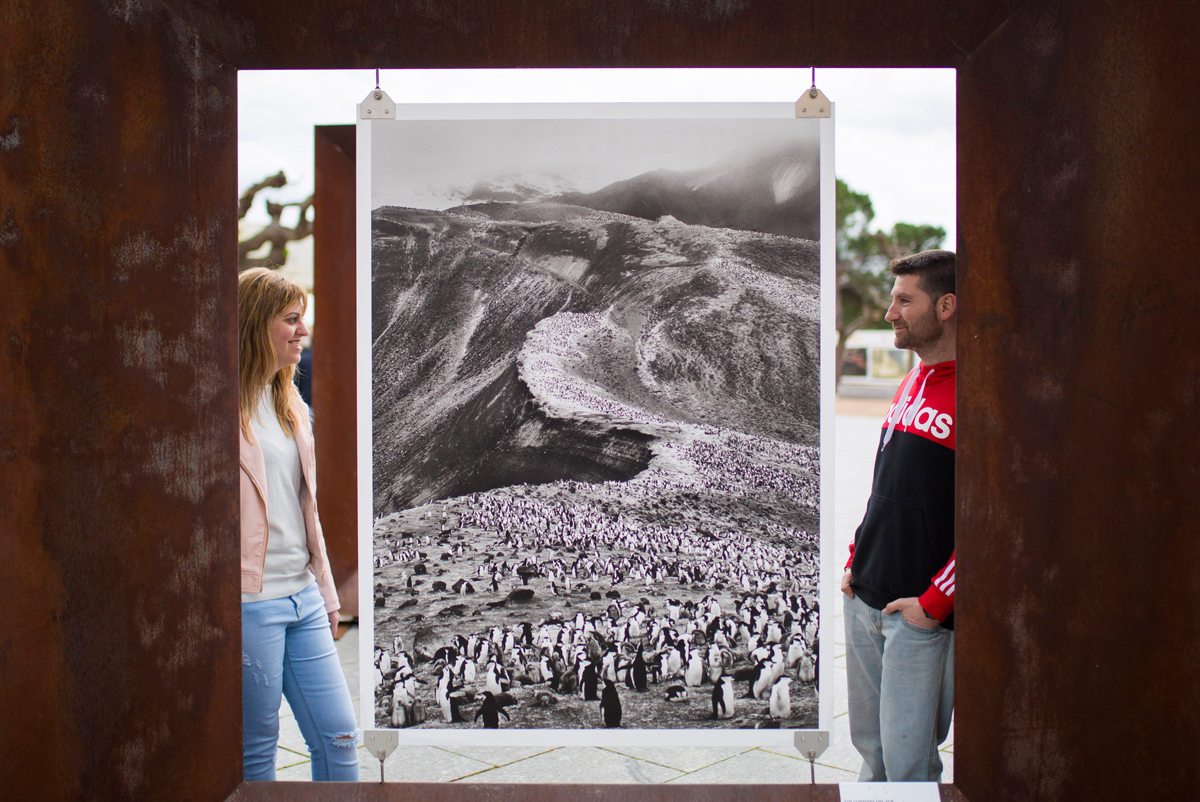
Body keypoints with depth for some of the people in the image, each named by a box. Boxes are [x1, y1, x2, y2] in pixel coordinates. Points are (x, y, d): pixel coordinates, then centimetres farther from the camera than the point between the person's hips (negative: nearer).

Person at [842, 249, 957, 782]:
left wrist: (934, 602, -16)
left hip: (923, 614, -8)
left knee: (908, 762, 1)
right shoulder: (911, 384, 13)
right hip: (863, 598, 8)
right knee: (870, 745, 17)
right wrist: (856, 561, 15)